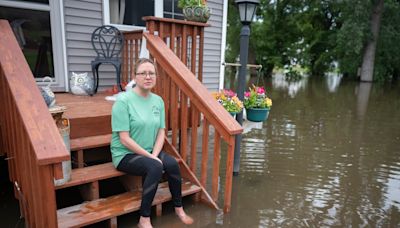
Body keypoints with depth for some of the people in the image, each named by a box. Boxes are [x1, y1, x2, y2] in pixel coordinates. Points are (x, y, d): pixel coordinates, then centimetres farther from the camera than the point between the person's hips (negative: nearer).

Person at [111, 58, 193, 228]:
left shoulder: (158, 101, 2)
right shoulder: (123, 100, -16)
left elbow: (161, 132, 3)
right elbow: (124, 139, -18)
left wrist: (154, 155, -14)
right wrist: (150, 157, -19)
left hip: (150, 152, 5)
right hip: (126, 154, -5)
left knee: (172, 164, -20)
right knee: (155, 167, -30)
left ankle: (178, 208, 4)